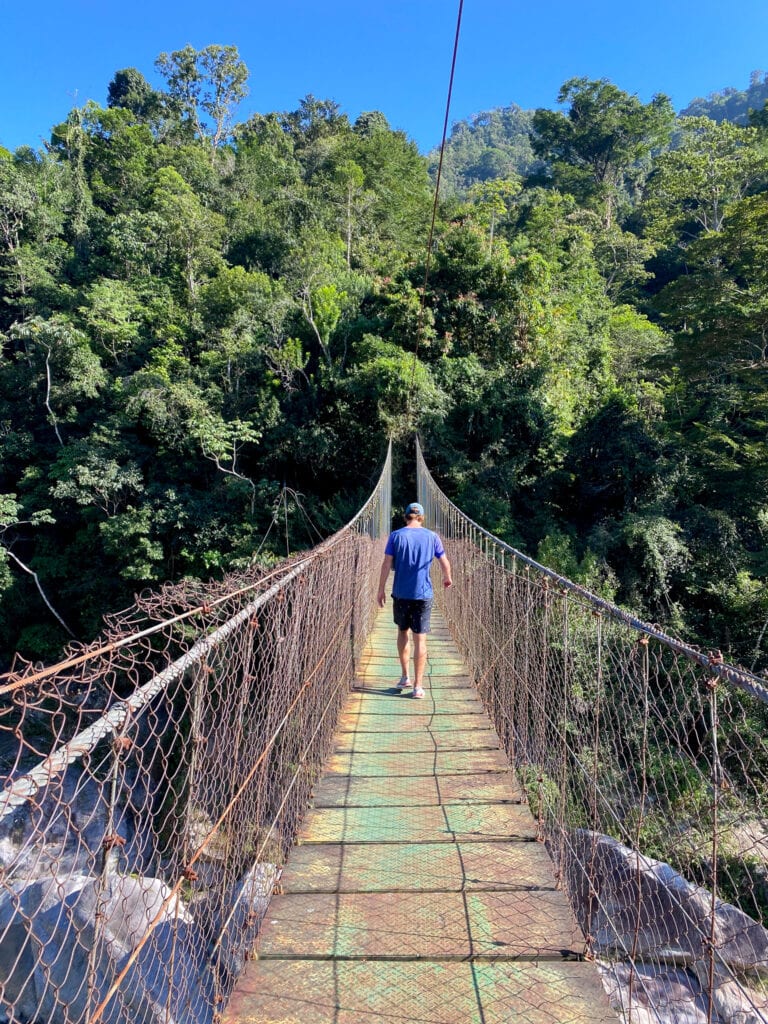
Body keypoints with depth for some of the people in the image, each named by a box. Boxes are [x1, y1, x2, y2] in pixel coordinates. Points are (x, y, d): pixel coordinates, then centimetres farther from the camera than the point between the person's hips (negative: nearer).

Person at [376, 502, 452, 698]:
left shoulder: (396, 536, -4)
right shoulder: (432, 537, 0)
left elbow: (387, 564, -6)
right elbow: (445, 562, 9)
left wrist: (381, 589, 2)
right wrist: (447, 579, 28)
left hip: (401, 593, 0)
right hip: (423, 594, 0)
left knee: (403, 632, 19)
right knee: (420, 639, 3)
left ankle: (405, 676, 23)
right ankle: (418, 686, 5)